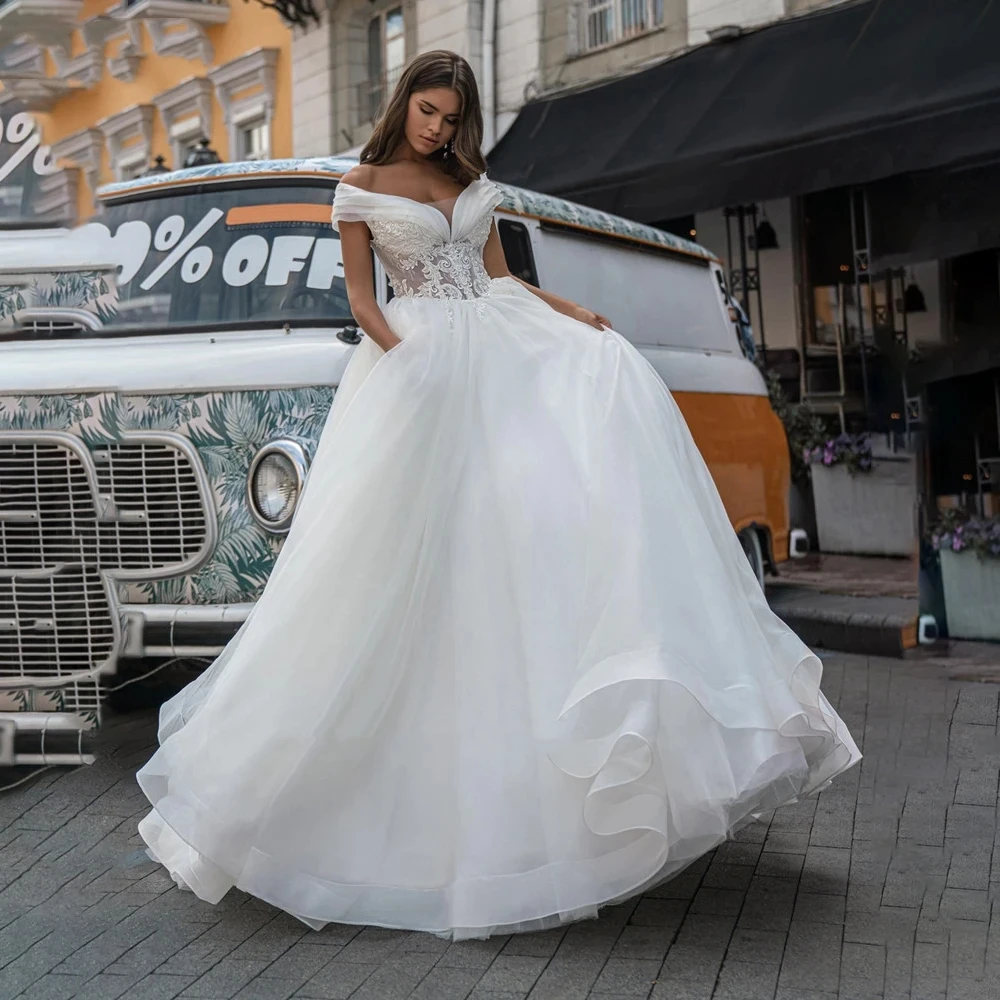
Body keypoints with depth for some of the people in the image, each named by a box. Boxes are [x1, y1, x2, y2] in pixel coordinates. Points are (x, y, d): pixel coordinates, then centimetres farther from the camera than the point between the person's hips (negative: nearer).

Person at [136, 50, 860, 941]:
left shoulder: (475, 183, 17)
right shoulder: (362, 188, 5)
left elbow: (502, 278, 16)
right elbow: (359, 293, 1)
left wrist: (574, 314, -1)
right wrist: (398, 350, -19)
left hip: (499, 349, 4)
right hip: (419, 360, -4)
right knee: (416, 549, -8)